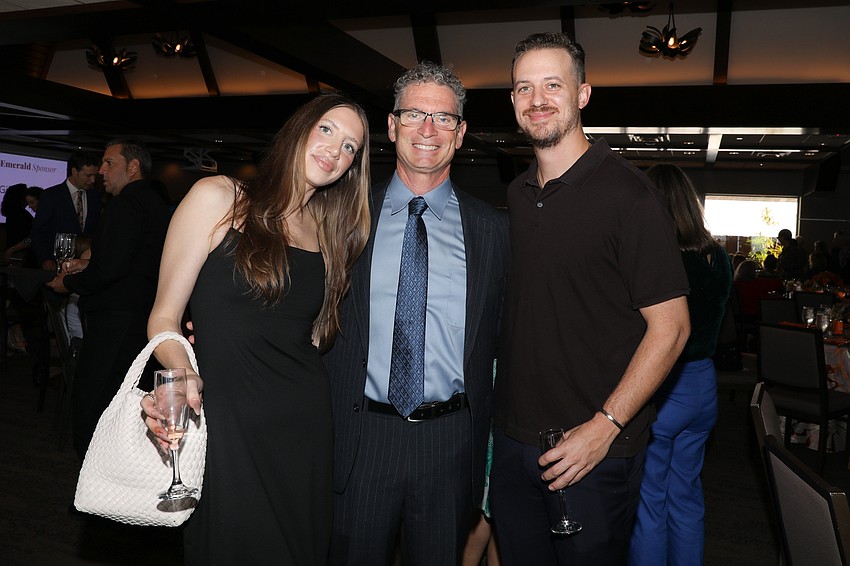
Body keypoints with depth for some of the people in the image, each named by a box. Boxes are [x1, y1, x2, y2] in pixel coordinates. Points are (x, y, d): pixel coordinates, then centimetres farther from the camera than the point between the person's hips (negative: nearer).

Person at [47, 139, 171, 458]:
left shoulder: (126, 205, -14)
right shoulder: (158, 206, 16)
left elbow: (111, 269, -23)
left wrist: (69, 282, -6)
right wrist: (87, 266, 16)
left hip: (115, 323, -10)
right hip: (146, 320, 10)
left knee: (88, 408, -1)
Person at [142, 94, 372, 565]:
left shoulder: (330, 232, 9)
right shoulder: (218, 198, -4)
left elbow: (314, 336, 12)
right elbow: (164, 317, -5)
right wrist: (182, 377, -22)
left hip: (305, 424, 5)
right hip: (225, 423, -4)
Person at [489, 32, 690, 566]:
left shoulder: (627, 192, -12)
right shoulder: (517, 196, 7)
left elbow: (670, 326, -13)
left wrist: (604, 426, -18)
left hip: (597, 448, -5)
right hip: (512, 438, 6)